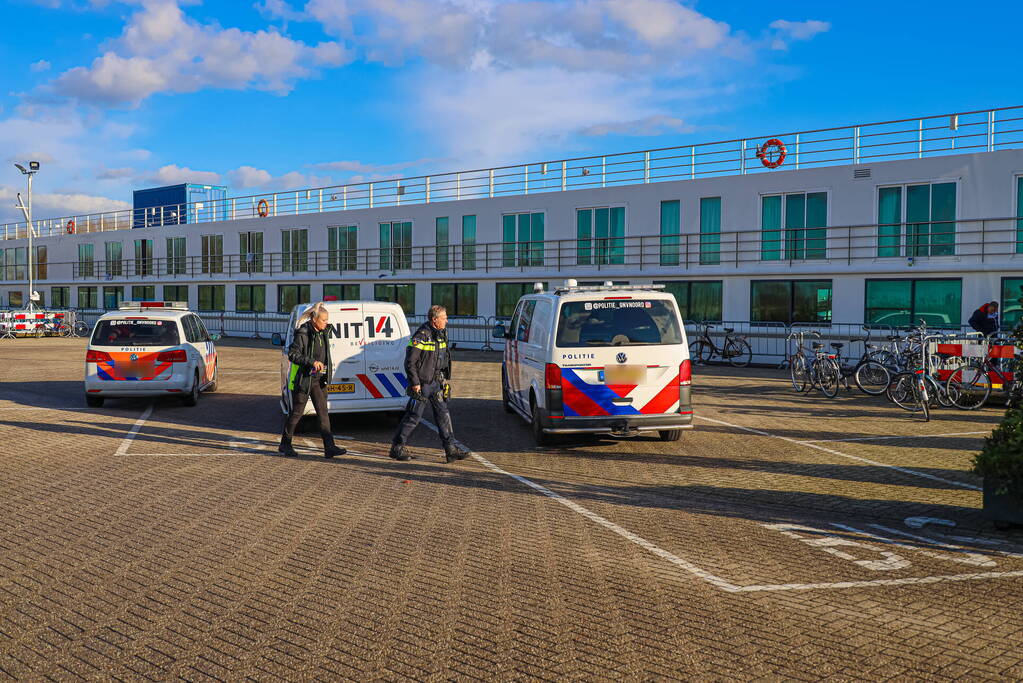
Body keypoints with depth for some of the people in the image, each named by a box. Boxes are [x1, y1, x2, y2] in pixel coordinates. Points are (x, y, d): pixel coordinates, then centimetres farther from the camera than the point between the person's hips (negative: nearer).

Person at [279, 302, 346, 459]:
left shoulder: (322, 334, 9)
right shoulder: (303, 334, -15)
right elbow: (292, 354, -18)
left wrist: (327, 368, 12)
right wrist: (312, 362, -25)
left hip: (318, 379, 7)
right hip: (303, 379, -7)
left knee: (323, 412, 0)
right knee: (297, 412, 3)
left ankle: (329, 448, -3)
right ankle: (285, 445, 19)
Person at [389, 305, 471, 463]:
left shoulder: (441, 333, 9)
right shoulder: (421, 336, -17)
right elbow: (410, 362, -18)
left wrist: (444, 378, 18)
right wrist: (415, 383, -18)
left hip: (436, 383, 8)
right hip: (422, 383, -8)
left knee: (443, 414, 4)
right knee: (413, 417, 0)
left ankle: (451, 450, 5)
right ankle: (397, 447, 12)